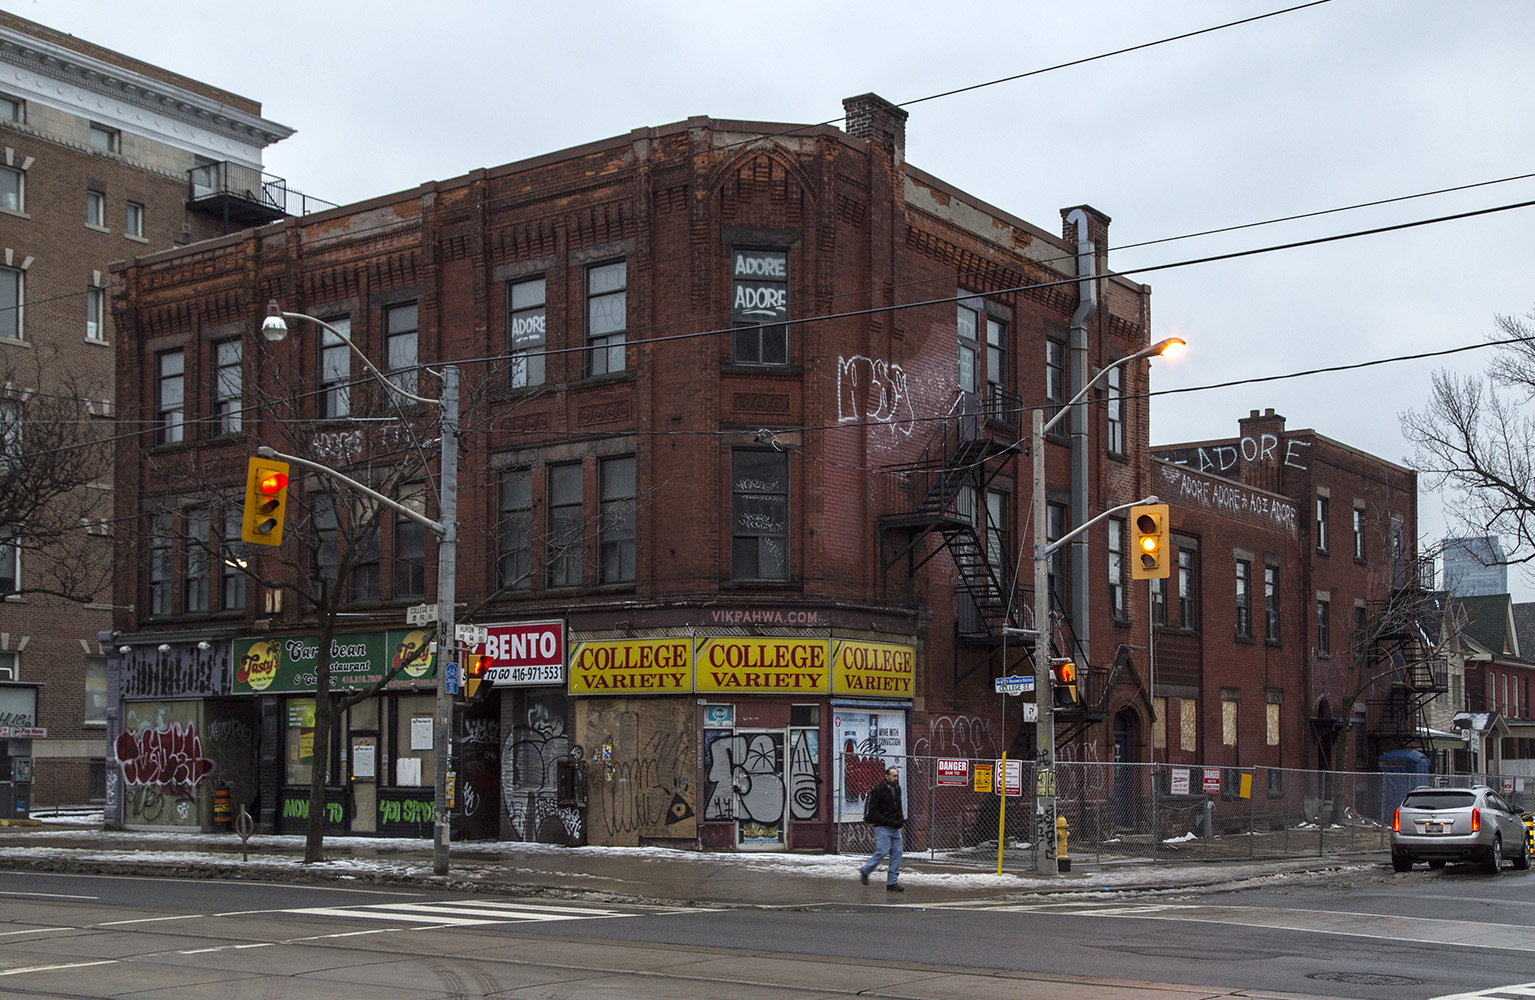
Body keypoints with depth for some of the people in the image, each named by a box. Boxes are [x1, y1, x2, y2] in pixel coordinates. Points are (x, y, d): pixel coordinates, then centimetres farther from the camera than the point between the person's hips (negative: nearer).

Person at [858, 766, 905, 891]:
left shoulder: (897, 789, 13)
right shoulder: (878, 790, -10)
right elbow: (873, 811, -13)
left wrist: (901, 819, 9)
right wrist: (888, 821, -19)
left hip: (895, 828, 7)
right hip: (882, 827, -7)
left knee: (897, 853, 1)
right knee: (882, 851, -11)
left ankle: (892, 883, 5)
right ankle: (865, 870, 12)